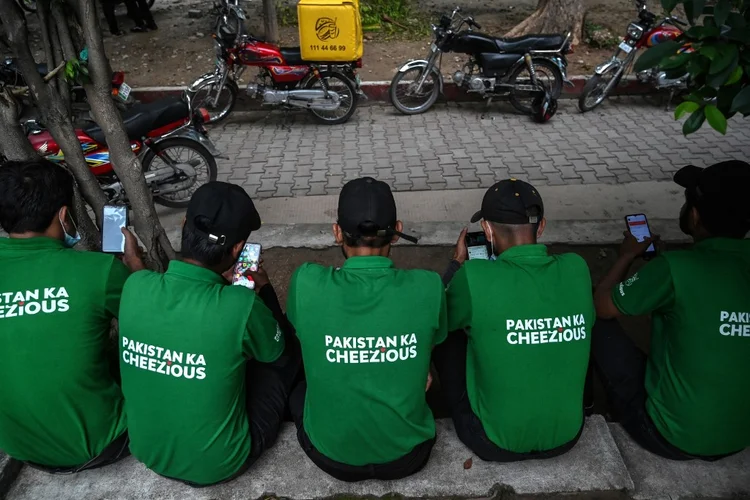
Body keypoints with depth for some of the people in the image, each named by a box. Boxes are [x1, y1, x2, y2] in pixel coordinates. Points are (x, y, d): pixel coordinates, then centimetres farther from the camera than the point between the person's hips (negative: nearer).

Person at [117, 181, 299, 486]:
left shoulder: (135, 286, -18)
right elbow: (278, 352, -6)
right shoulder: (241, 306, -31)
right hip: (217, 464, -5)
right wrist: (263, 289, 7)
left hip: (147, 451, 5)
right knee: (289, 351, 12)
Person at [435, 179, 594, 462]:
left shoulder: (474, 277, -23)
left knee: (445, 330, 11)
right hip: (566, 436, 4)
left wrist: (457, 264, 12)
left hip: (496, 442, -4)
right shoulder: (576, 269, -11)